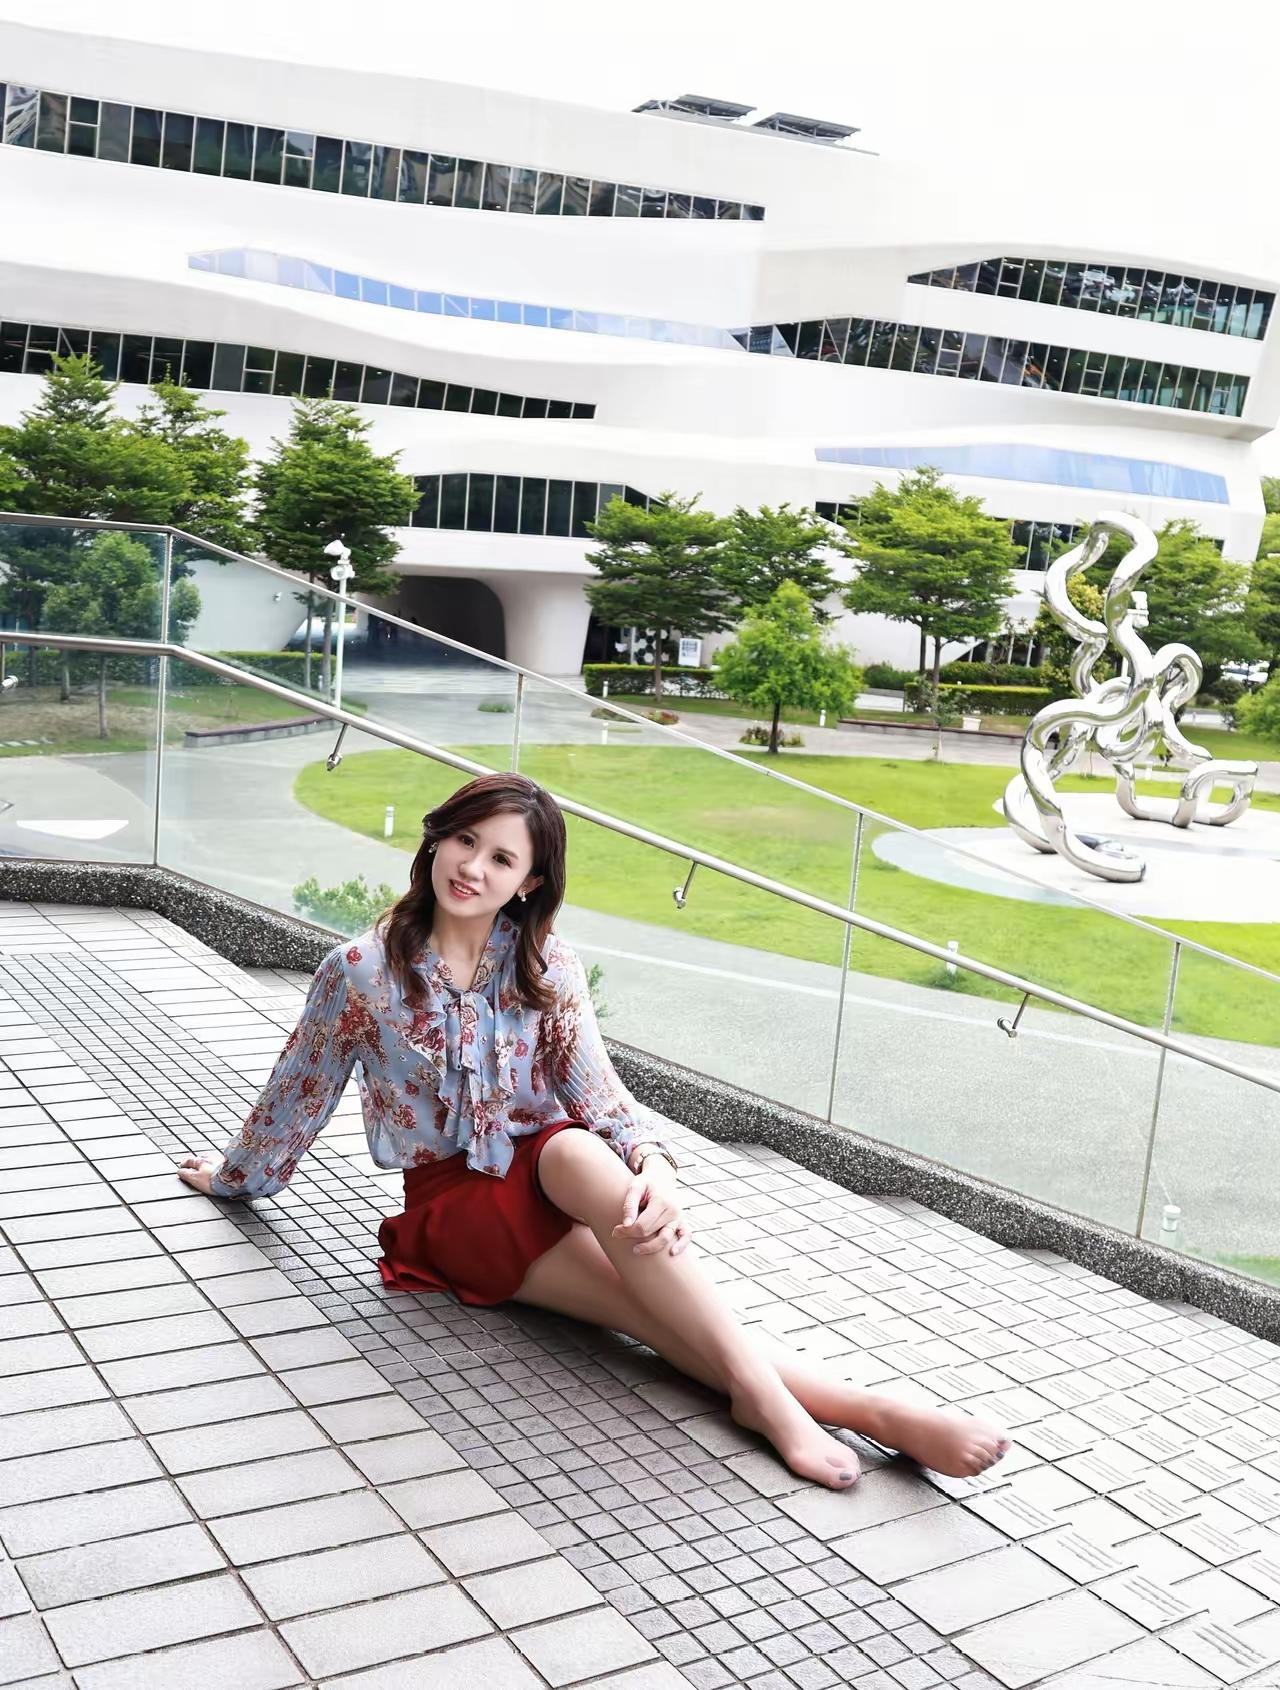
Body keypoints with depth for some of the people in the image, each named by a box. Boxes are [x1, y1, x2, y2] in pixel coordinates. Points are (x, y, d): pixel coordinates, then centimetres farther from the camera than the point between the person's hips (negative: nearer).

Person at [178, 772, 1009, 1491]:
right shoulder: (360, 972, -6)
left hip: (543, 1167, 2)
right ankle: (873, 1412, -41)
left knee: (582, 1154, -39)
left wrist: (652, 1166, -28)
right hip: (454, 1203, -1)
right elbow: (300, 1089, 9)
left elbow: (600, 1095, -8)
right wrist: (238, 1174, 22)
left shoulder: (550, 970, -1)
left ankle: (760, 1391, -43)